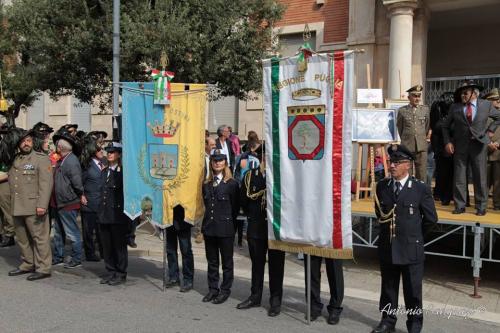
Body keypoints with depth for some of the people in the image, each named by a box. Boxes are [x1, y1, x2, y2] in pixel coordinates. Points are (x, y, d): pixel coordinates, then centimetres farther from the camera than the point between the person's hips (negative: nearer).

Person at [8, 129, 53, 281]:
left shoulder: (41, 159, -5)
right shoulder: (15, 160, 15)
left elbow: (46, 183, -12)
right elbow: (11, 180, 21)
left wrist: (42, 205, -20)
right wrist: (12, 203, 11)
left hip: (34, 207, -7)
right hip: (17, 208, 7)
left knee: (39, 237, -1)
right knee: (22, 238, 15)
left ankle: (43, 268, 6)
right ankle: (27, 264, 28)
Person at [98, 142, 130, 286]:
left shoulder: (123, 171, -8)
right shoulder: (105, 171, 14)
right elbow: (103, 191, 17)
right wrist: (100, 211, 12)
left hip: (118, 214, -7)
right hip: (104, 214, 7)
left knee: (119, 245, 3)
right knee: (106, 245, 11)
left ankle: (121, 274, 14)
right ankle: (111, 272, 23)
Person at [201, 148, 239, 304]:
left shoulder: (232, 184, -7)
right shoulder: (206, 184, 8)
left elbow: (235, 207, -3)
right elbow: (206, 204, 14)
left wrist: (228, 221, 1)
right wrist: (207, 222, 9)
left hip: (225, 228, -5)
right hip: (209, 227, 5)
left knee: (227, 261, 7)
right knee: (212, 261, 14)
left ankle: (225, 290, 18)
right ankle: (213, 289, 26)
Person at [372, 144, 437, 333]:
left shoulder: (421, 188, -8)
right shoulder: (382, 186, 3)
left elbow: (431, 218, 0)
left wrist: (414, 234, 8)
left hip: (411, 249, -3)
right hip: (387, 247, 4)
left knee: (413, 290, 8)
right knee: (388, 288, 16)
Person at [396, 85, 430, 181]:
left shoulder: (425, 109, 7)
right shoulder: (402, 110, 2)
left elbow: (427, 126, 17)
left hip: (422, 147, 1)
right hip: (407, 147, -1)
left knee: (422, 175, 1)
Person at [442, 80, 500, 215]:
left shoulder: (486, 105, 3)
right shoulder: (455, 107, 3)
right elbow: (446, 126, 10)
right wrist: (447, 142, -1)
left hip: (479, 145, -1)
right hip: (460, 147, 1)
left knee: (480, 178, 3)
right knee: (459, 178, 2)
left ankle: (481, 207, 13)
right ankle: (459, 206, 11)